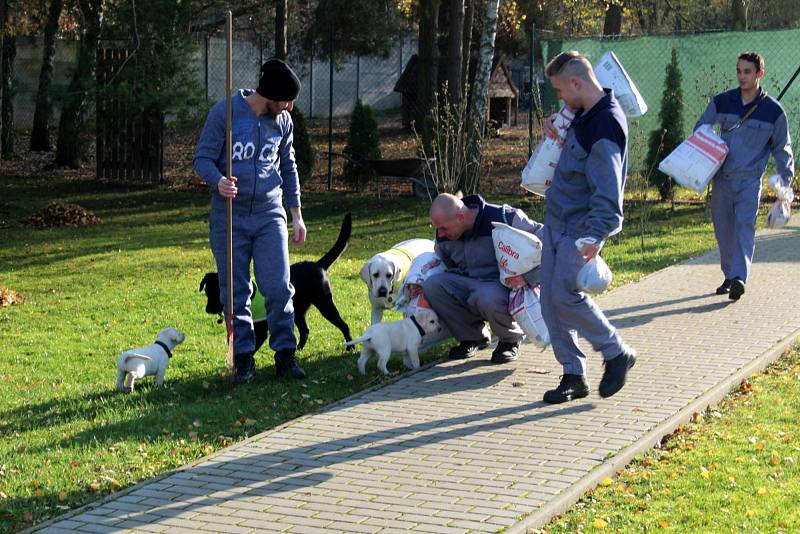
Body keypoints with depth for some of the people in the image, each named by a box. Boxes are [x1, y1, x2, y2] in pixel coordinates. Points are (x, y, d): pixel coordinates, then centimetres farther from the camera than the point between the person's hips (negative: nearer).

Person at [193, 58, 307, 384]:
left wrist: (297, 216, 17)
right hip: (229, 218, -3)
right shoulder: (224, 112, -7)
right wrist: (218, 181, -27)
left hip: (270, 215, 3)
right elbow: (202, 158, -6)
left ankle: (285, 354, 6)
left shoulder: (282, 121, 7)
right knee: (235, 293, 2)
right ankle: (244, 360, 10)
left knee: (279, 288, -4)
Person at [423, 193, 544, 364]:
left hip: (507, 284, -6)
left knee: (488, 297, -40)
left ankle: (510, 340, -6)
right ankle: (471, 338, 0)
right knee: (432, 285, -18)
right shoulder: (444, 236, 0)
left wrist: (527, 276, -29)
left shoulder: (504, 218, -21)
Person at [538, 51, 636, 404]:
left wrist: (595, 235, -32)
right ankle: (573, 375, 13)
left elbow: (607, 189, -25)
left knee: (565, 295, -15)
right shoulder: (583, 115, 10)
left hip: (581, 227, -9)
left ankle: (616, 354, 4)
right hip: (557, 222, 9)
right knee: (550, 301, 6)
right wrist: (555, 129, 13)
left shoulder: (606, 124, -19)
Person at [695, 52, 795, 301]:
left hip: (750, 180, -3)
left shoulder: (773, 111, 1)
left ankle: (739, 277, -27)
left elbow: (782, 148, 11)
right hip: (721, 179, 3)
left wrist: (785, 180, 6)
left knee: (745, 225, -17)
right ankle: (729, 276, 20)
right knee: (723, 229, 6)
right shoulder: (720, 102, 6)